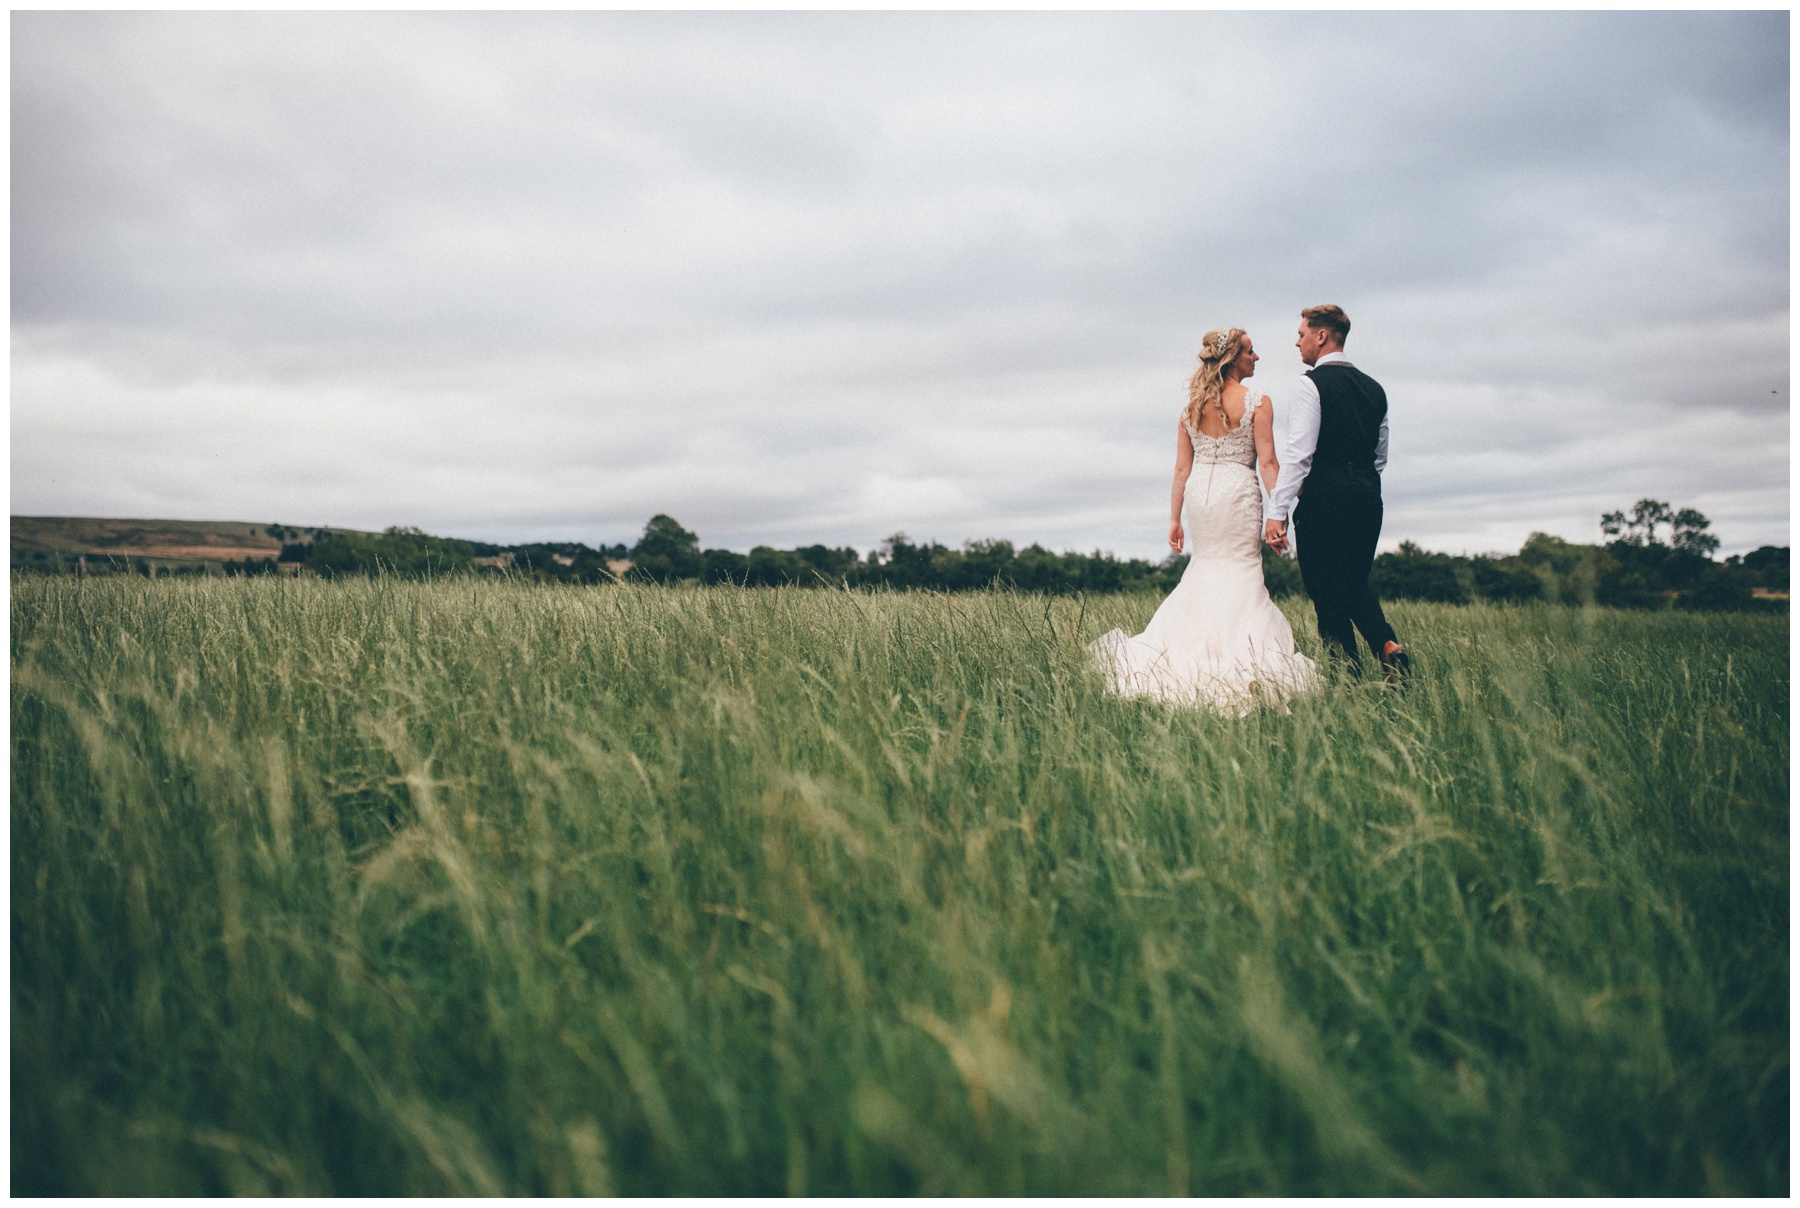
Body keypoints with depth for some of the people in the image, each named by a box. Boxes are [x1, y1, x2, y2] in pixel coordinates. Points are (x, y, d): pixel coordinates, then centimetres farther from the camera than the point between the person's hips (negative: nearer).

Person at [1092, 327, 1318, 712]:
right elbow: (1267, 463, -9)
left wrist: (1175, 518, 11)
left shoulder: (1192, 406, 8)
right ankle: (1239, 662, -8)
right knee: (1241, 572, 0)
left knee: (1206, 566, 19)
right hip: (1238, 492, -5)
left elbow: (1182, 468, 7)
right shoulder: (1257, 403, -5)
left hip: (1199, 492, 5)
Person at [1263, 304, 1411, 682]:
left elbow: (1299, 454, -17)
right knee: (1355, 586, 21)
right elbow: (1381, 456, 20)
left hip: (1324, 501, -7)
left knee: (1328, 595, 2)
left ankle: (1350, 677, 2)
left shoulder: (1312, 385, -9)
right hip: (1368, 500, 7)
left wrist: (1277, 511, -18)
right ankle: (1388, 646, -1)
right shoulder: (1374, 388, 14)